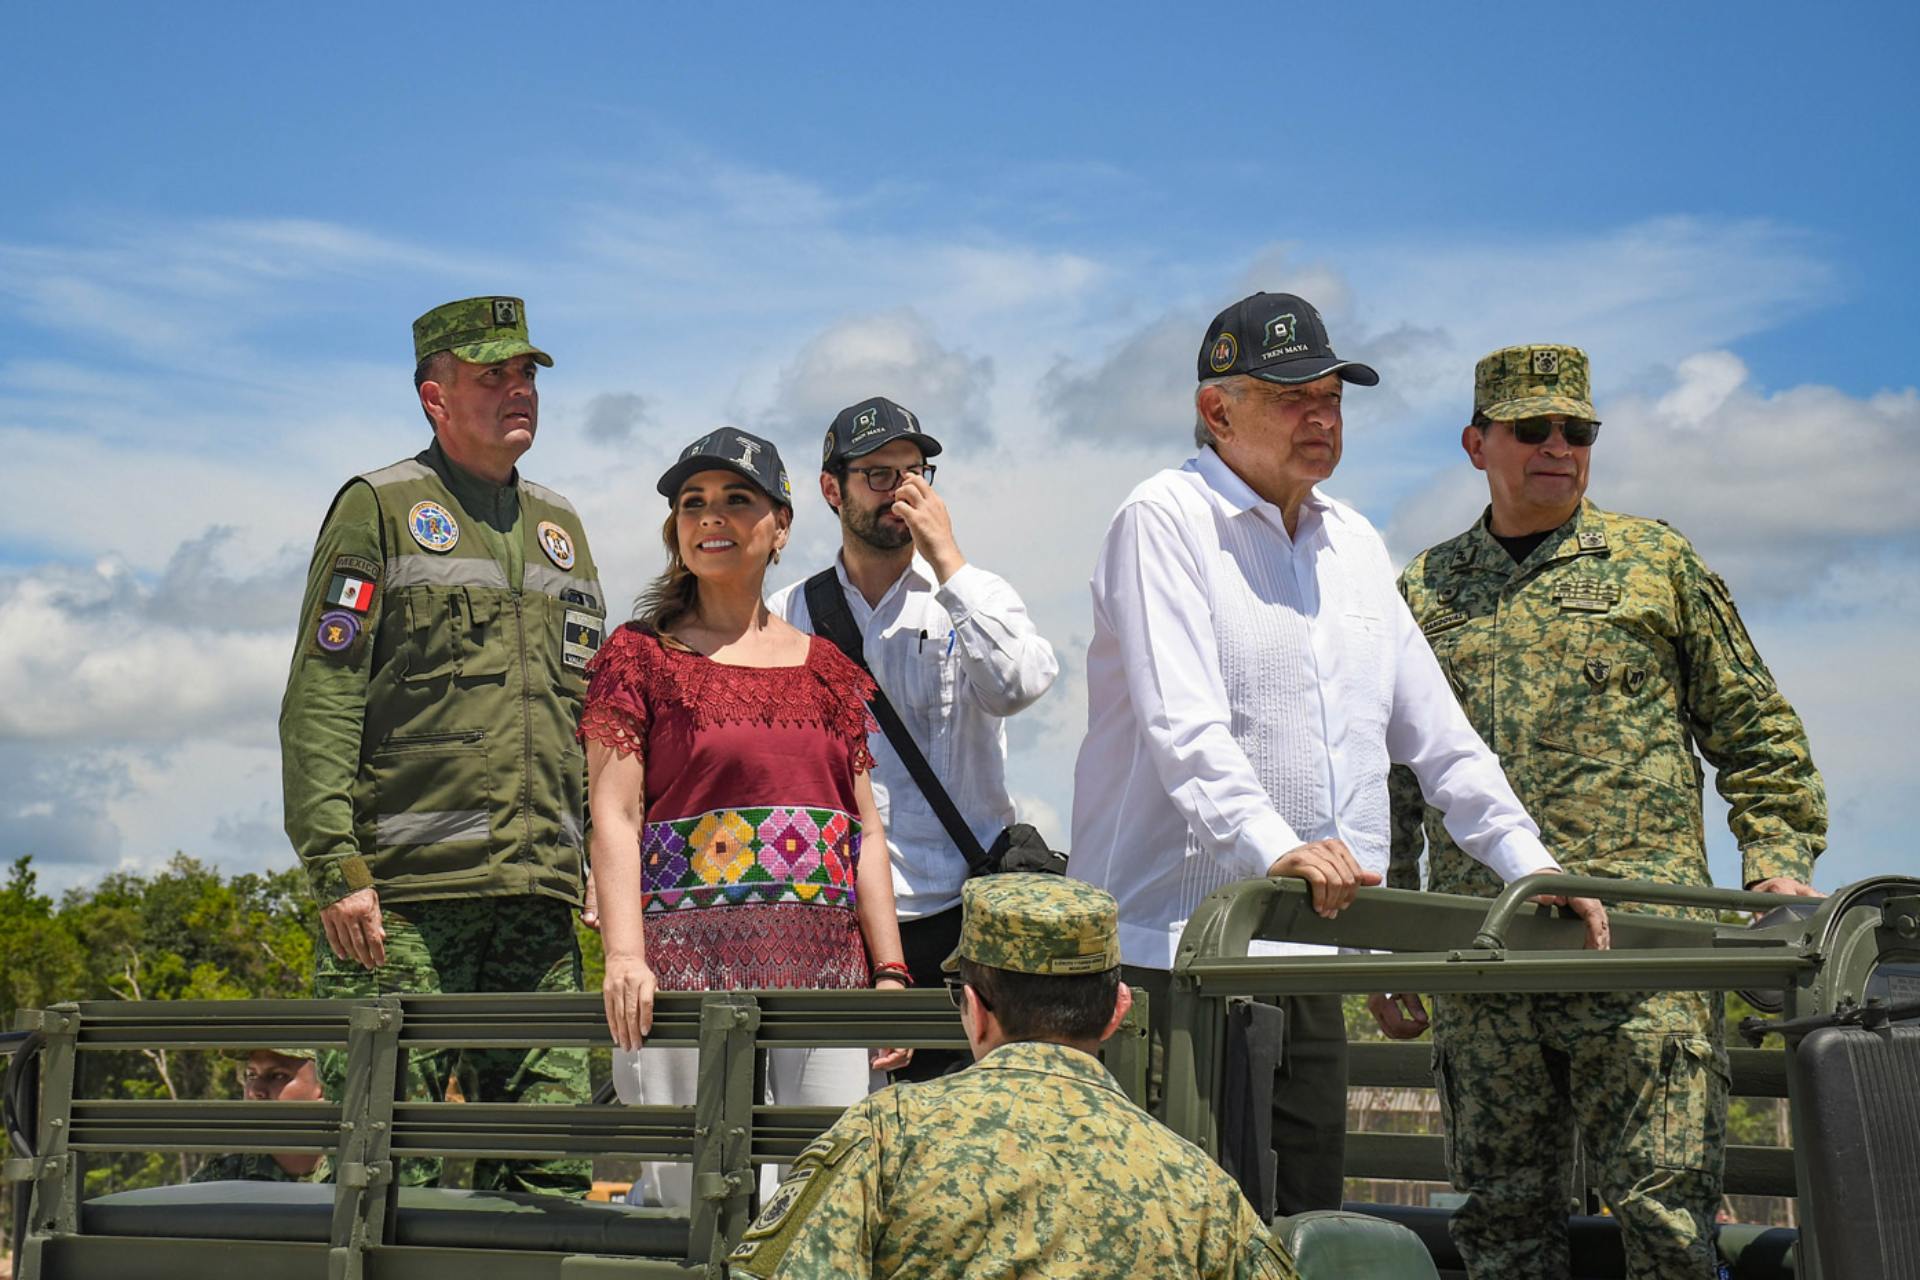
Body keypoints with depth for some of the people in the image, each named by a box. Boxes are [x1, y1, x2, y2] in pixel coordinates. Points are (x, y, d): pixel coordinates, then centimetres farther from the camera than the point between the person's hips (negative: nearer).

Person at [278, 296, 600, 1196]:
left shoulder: (559, 528, 21)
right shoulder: (378, 507, 3)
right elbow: (319, 698, -5)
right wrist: (336, 866, -14)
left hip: (538, 894, 5)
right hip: (407, 890, -5)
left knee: (551, 1169, 1)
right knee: (386, 1166, -6)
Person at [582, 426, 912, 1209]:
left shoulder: (828, 670, 16)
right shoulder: (641, 656, 5)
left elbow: (866, 833, 15)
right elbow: (614, 815, -4)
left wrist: (890, 973, 5)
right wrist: (624, 955, -17)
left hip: (824, 965, 3)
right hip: (691, 959, -3)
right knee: (698, 1199, -6)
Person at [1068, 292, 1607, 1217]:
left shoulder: (1352, 541, 19)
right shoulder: (1166, 522, -5)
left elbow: (1436, 731, 21)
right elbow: (1183, 727, -18)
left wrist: (1530, 864, 11)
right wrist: (1275, 847, -32)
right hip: (1175, 945, -7)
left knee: (1306, 1228, 7)